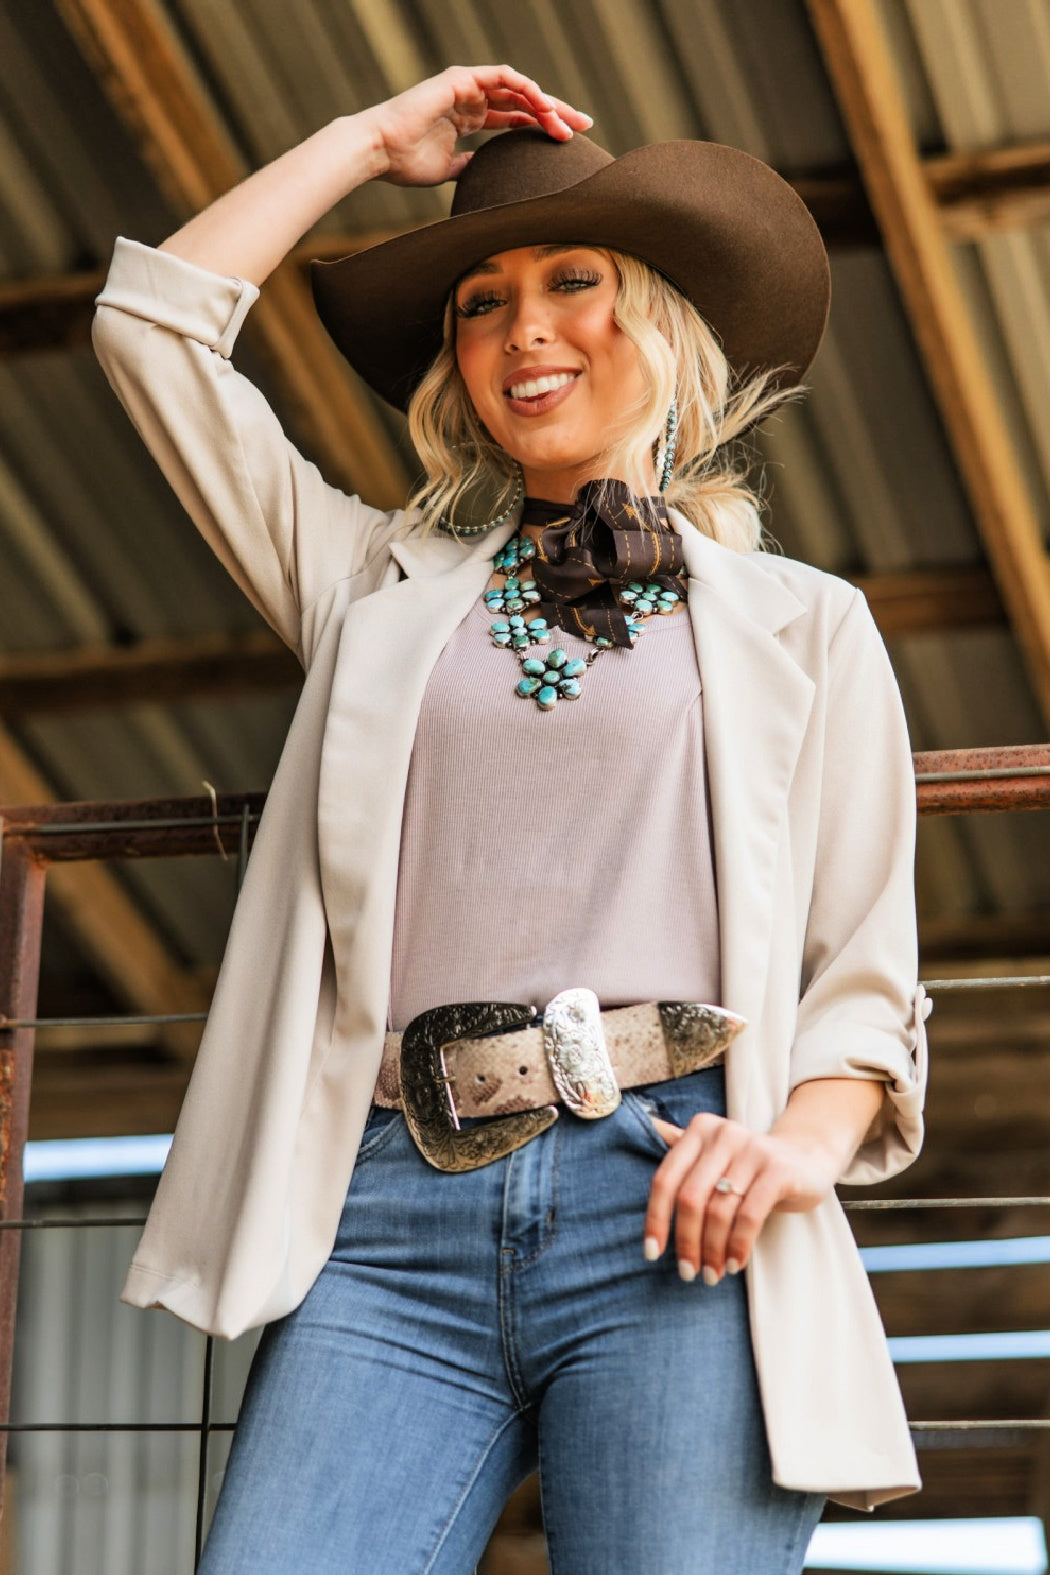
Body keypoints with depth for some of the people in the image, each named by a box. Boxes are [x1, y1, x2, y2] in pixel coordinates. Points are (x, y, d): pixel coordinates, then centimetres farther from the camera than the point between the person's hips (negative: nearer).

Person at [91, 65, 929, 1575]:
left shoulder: (800, 621, 18)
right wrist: (377, 138, 25)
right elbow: (153, 323, 20)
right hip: (395, 1212, 2)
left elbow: (869, 974, 12)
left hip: (671, 1206, -1)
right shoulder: (378, 580, 25)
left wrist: (803, 1140, -9)